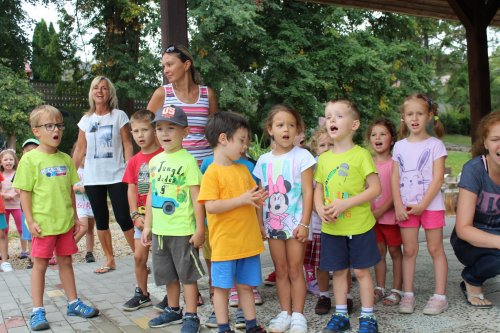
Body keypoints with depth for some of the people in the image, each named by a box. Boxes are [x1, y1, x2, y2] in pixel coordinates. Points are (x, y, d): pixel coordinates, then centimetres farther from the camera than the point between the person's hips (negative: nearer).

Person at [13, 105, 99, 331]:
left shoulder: (66, 159, 6)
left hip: (65, 222, 5)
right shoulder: (30, 159, -9)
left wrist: (75, 216, 12)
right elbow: (24, 192, -8)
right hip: (43, 223, -5)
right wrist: (30, 221, -12)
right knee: (40, 264, 4)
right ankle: (38, 311, 14)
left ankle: (73, 303, 25)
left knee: (66, 262, 14)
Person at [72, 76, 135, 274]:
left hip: (116, 176, -4)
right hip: (93, 178, 4)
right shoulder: (86, 120, 8)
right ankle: (109, 260, 21)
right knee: (101, 220, 10)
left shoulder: (119, 116, -1)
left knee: (123, 218, -7)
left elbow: (127, 145, -3)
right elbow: (79, 150, 10)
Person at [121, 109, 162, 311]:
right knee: (139, 256, 9)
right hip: (142, 217, 5)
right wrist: (136, 215, -4)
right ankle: (142, 294, 24)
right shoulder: (134, 161, 8)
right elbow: (131, 190, 7)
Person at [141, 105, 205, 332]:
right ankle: (173, 310, 35)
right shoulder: (154, 161, 8)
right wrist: (147, 226, 13)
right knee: (168, 274, 19)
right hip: (159, 230, 7)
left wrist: (200, 228, -13)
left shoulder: (187, 161, -11)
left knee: (187, 274, 5)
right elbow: (151, 195, 13)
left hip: (183, 230, -6)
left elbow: (196, 197, -12)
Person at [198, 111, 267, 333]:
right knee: (222, 287, 7)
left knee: (246, 285, 16)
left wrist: (257, 199, 4)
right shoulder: (212, 172, -12)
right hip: (225, 242, -6)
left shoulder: (243, 169, 10)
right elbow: (210, 206, -21)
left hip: (248, 240, 6)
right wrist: (242, 200, -22)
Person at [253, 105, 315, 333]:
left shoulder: (301, 156, -7)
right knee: (280, 271, 11)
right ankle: (285, 313, 21)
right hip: (272, 223, 4)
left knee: (295, 270, 3)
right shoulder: (264, 160, 6)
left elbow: (307, 192, -9)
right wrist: (259, 223, 7)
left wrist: (304, 223, -14)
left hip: (295, 222, -4)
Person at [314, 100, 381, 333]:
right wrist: (320, 209, -11)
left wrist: (345, 204, -21)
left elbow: (375, 188, -12)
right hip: (331, 227, 4)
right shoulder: (324, 158, 6)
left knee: (361, 271, 5)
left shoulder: (361, 155, -9)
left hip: (359, 226, -4)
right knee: (338, 271, 13)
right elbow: (318, 190, 11)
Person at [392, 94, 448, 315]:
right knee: (409, 250, 7)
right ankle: (408, 294, 14)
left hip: (431, 204, -3)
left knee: (435, 249, 3)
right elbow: (395, 178, 5)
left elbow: (438, 178, -8)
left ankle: (440, 296, 9)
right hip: (406, 207, 3)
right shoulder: (399, 146, 8)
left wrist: (422, 205, -15)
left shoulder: (435, 144, -2)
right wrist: (398, 205, -7)